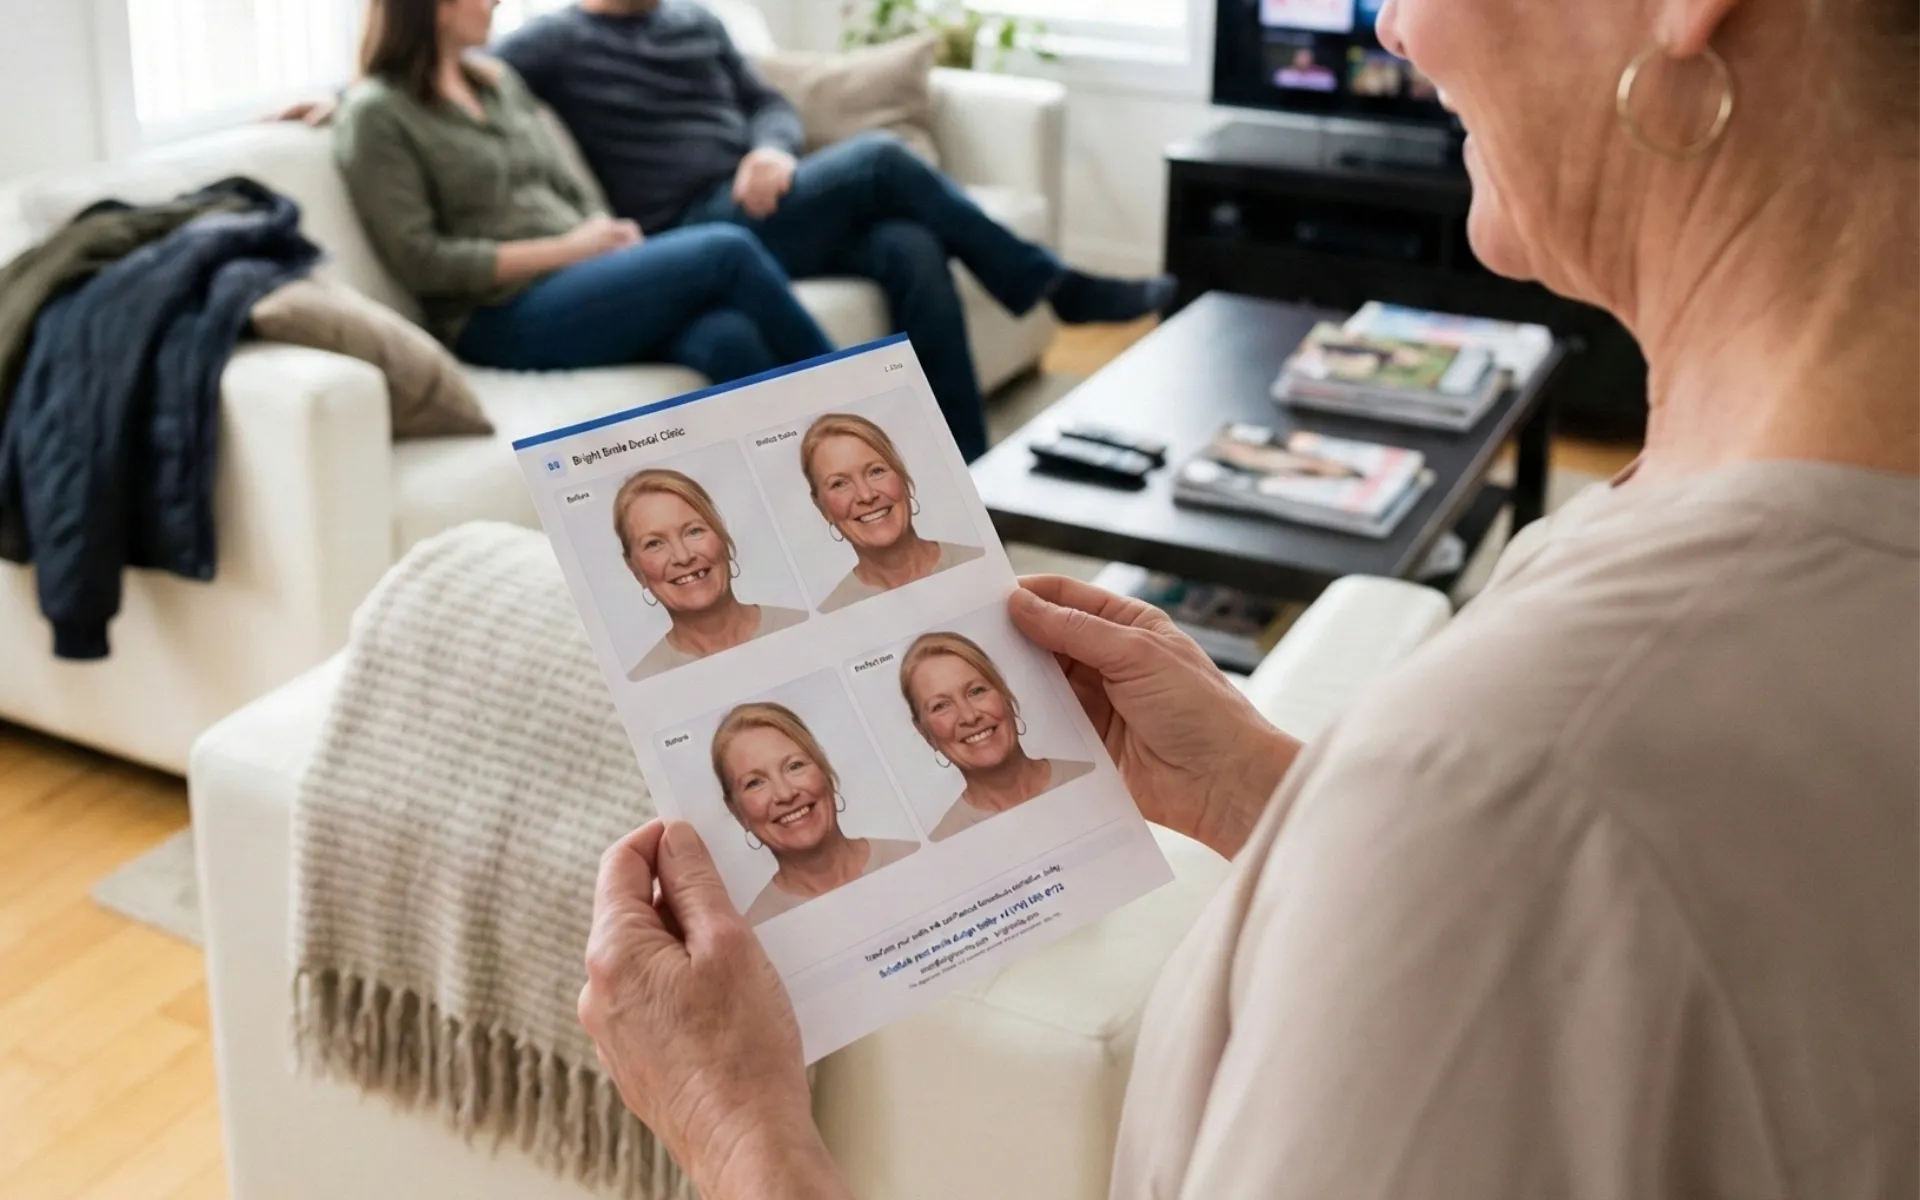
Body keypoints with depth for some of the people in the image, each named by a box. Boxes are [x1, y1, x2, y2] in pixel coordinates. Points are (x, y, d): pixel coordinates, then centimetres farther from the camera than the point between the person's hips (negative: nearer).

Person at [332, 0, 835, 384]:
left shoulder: (498, 79, 18)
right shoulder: (377, 113, -2)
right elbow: (419, 260, -10)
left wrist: (615, 240, -4)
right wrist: (564, 251, -12)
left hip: (587, 285, 6)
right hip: (504, 318, -6)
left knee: (726, 340, -28)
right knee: (726, 251, -23)